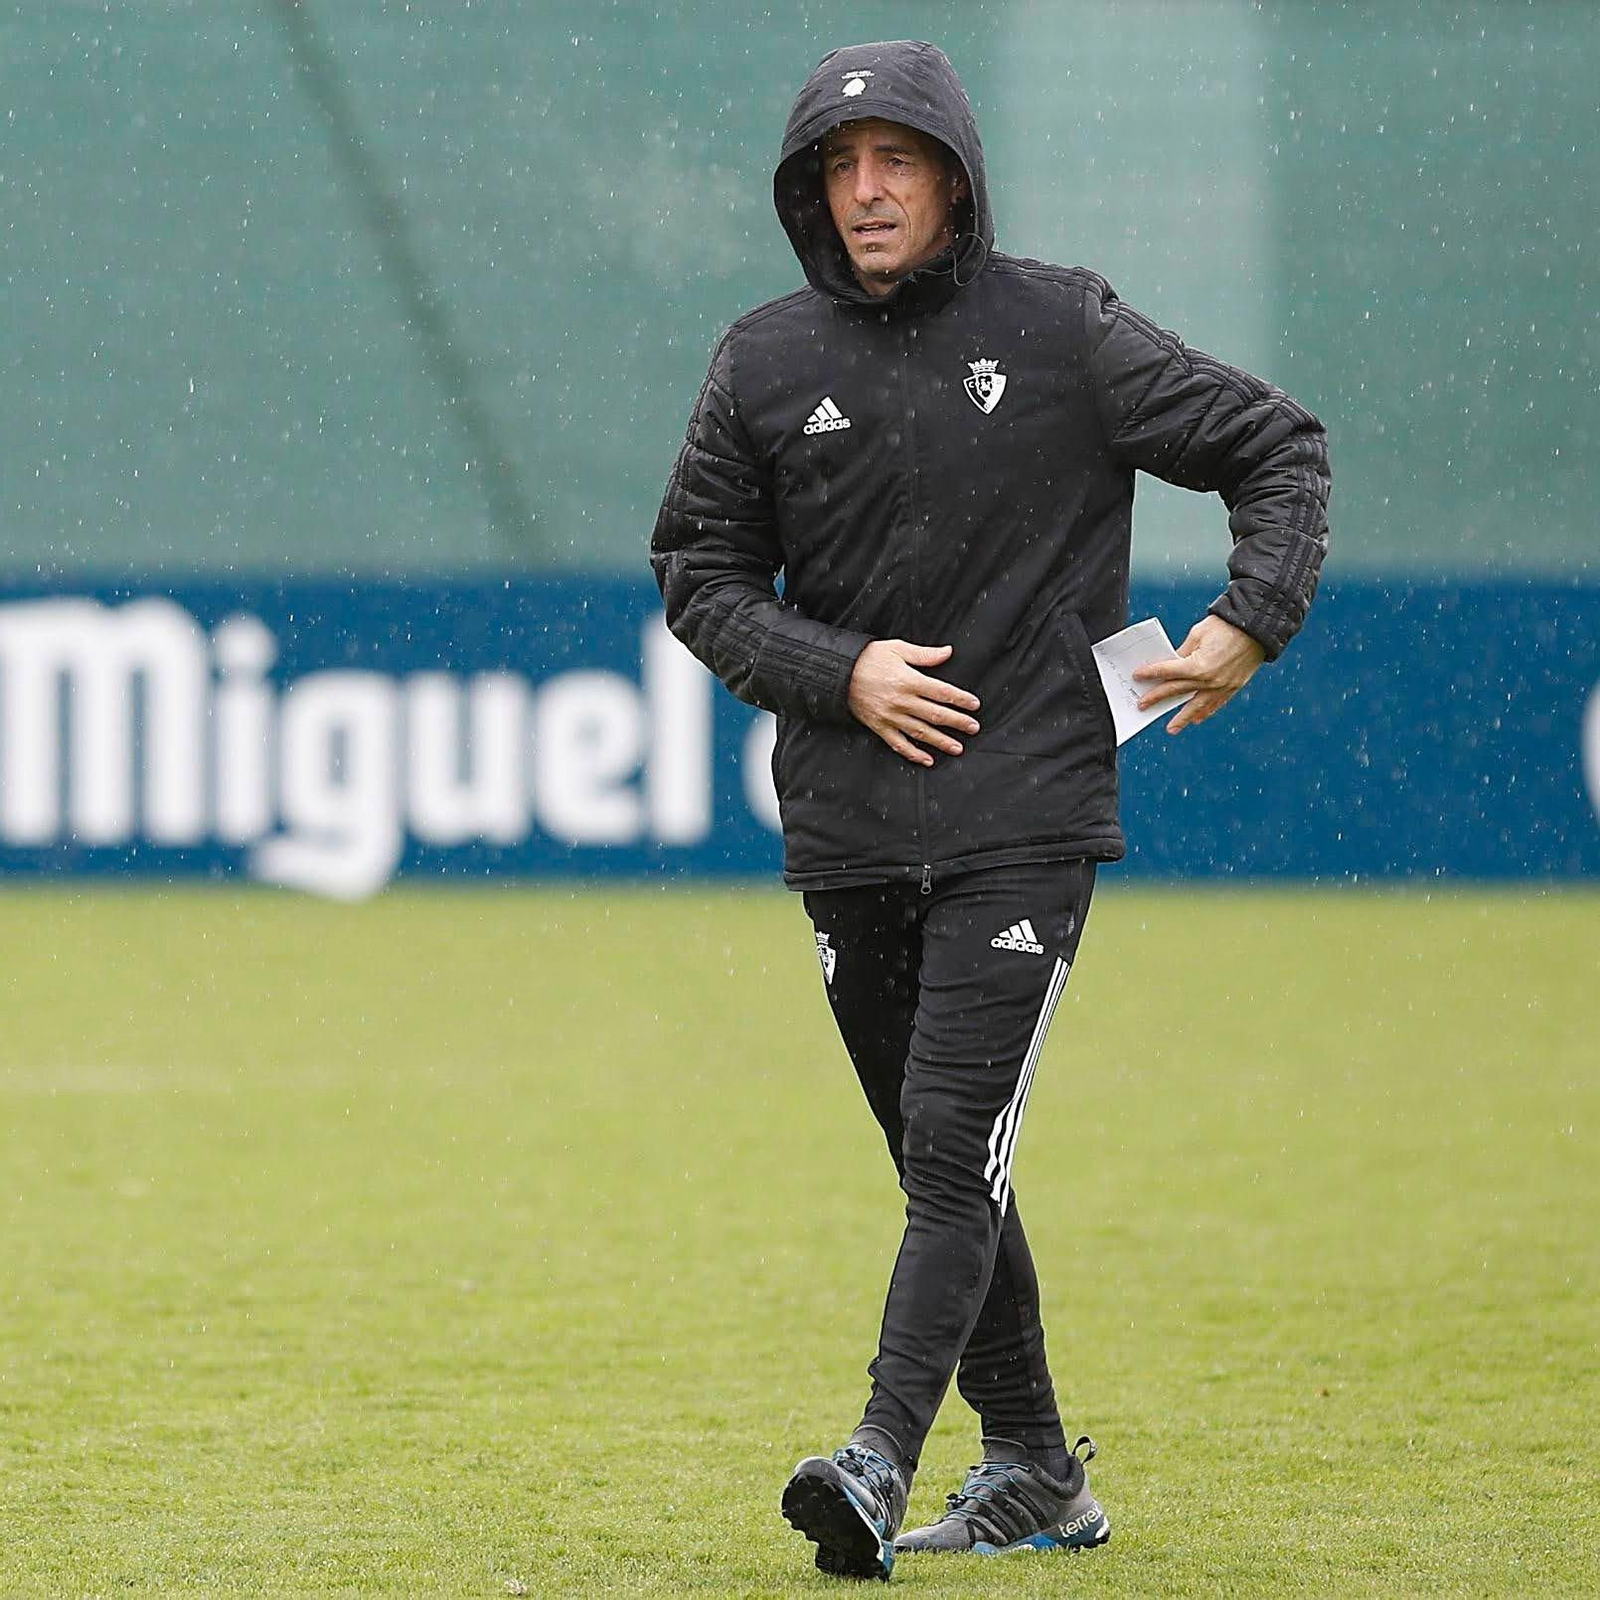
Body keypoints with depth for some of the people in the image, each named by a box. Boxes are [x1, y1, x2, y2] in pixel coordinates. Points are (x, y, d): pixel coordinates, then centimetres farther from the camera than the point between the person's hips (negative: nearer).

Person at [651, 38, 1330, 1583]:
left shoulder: (1063, 332, -2)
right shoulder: (766, 364, 5)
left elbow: (1276, 444, 5)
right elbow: (697, 572, 9)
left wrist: (1251, 621, -9)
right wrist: (841, 673, -7)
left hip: (1025, 816, -4)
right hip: (846, 831, 4)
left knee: (958, 1138, -15)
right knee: (938, 1159, 10)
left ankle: (881, 1462, -22)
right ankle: (1032, 1474, 21)